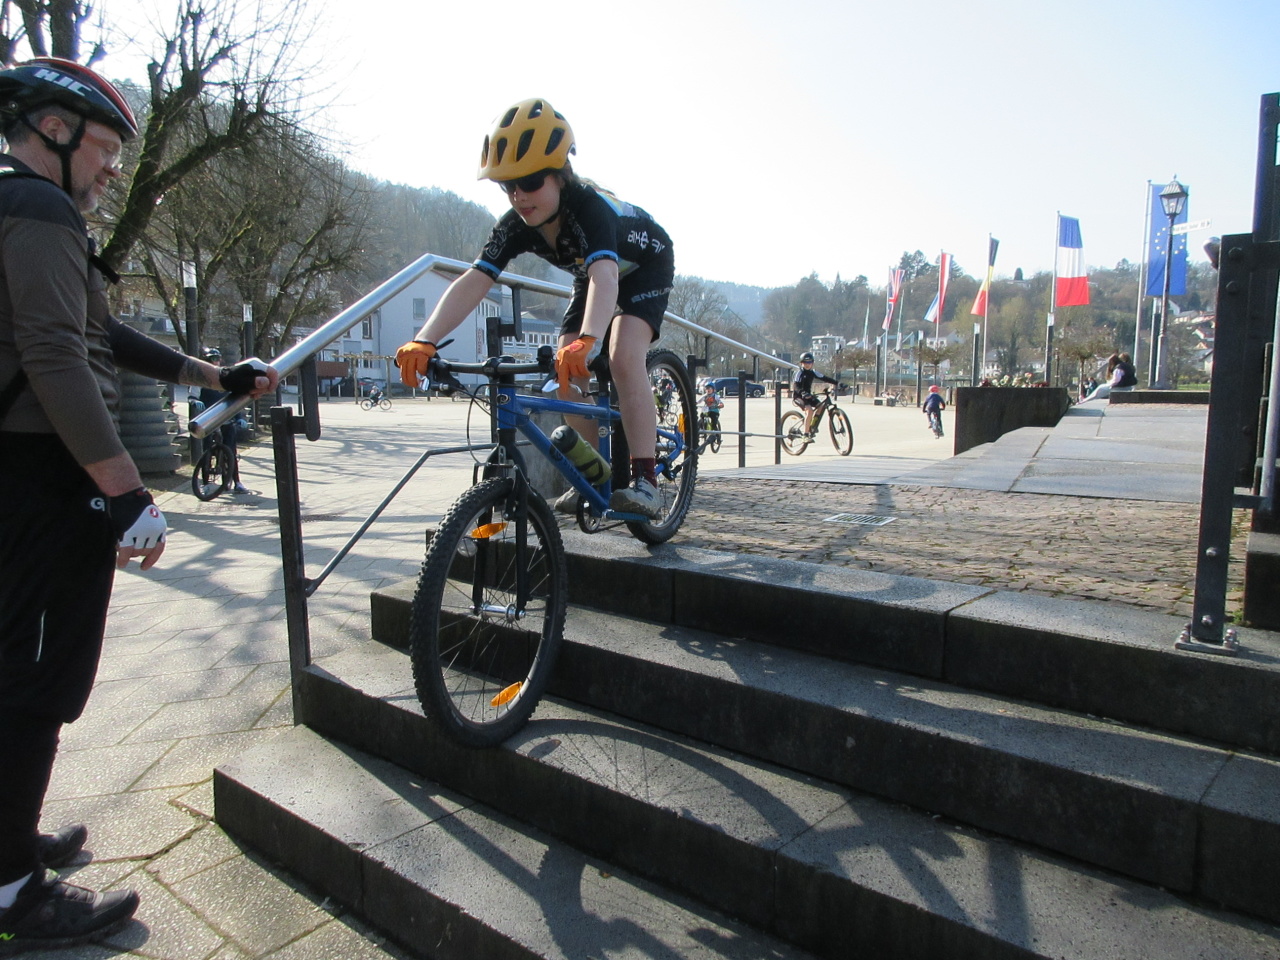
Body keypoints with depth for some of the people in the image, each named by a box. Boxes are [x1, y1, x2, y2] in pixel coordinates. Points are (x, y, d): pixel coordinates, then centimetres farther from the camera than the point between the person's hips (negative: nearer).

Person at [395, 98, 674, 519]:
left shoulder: (588, 205, -39)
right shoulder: (517, 225, -23)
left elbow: (604, 276, -57)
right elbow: (473, 282, -34)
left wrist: (586, 342, -76)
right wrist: (424, 342, -49)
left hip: (645, 268, -6)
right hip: (592, 275, 6)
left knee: (624, 357, -31)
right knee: (567, 377, -9)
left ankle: (645, 480, -26)